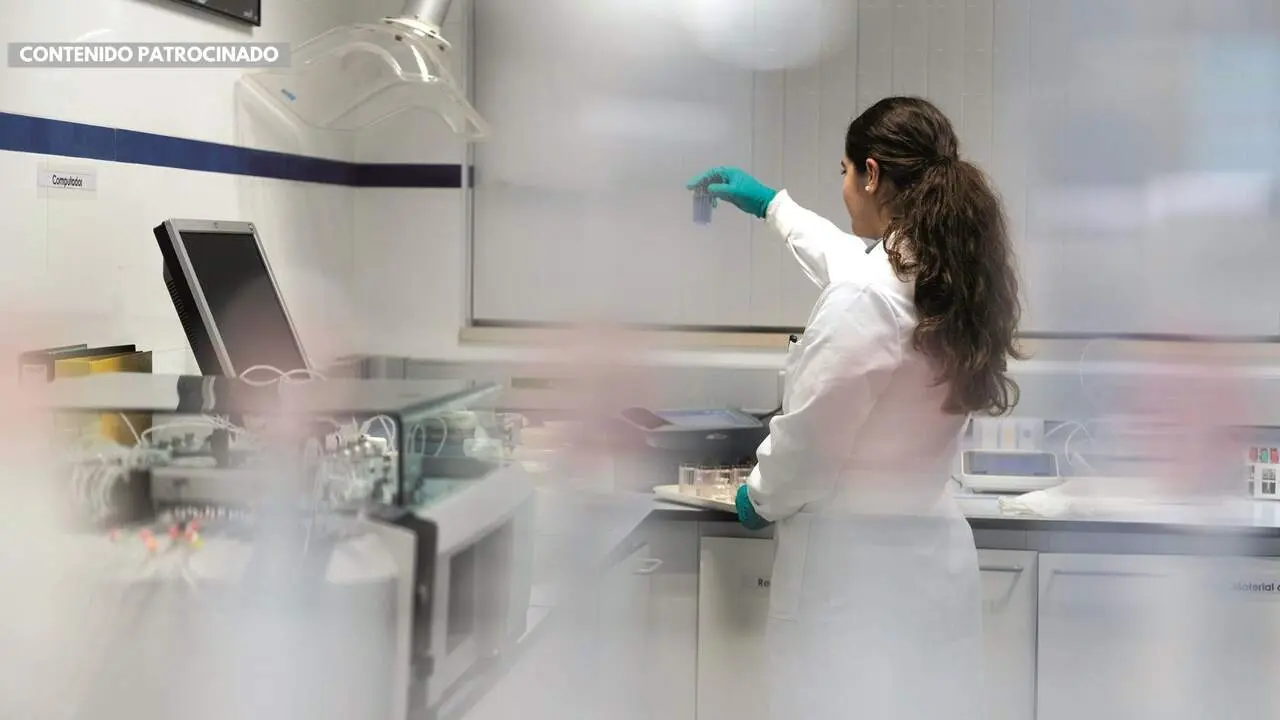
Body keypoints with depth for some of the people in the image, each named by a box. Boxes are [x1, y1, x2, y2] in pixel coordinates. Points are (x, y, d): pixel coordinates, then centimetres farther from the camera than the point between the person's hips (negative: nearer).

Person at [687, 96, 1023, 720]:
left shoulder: (865, 298, -22)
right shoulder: (951, 274, 4)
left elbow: (809, 439, -16)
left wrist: (759, 498, 6)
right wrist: (770, 203, 40)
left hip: (855, 573, -8)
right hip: (929, 557, 8)